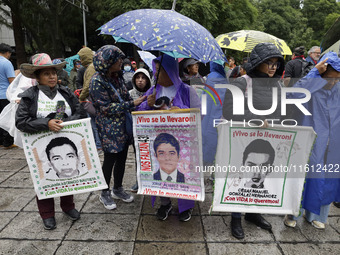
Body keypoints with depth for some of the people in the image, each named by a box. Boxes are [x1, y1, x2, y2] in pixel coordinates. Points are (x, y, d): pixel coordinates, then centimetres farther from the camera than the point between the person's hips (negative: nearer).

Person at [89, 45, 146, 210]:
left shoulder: (117, 76, 7)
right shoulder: (97, 81, -16)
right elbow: (107, 107, -19)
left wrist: (139, 102, 1)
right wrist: (132, 104, -21)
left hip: (123, 125, 7)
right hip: (109, 128, -7)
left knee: (122, 158, 15)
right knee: (110, 160, 5)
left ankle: (118, 189, 34)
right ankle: (104, 194, 26)